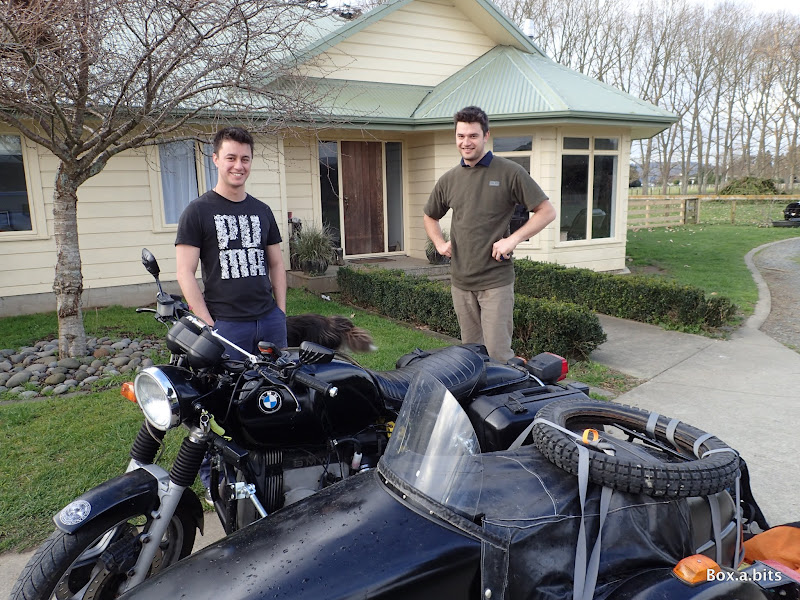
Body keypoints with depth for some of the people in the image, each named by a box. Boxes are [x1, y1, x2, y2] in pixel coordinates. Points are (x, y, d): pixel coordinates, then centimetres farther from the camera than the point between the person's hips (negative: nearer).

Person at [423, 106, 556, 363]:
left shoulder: (509, 172, -4)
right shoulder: (449, 179, 10)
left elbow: (546, 211, -5)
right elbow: (430, 216, 26)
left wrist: (513, 239, -15)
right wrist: (439, 243, 9)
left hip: (496, 281, -5)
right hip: (460, 281, 5)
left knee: (498, 354, -4)